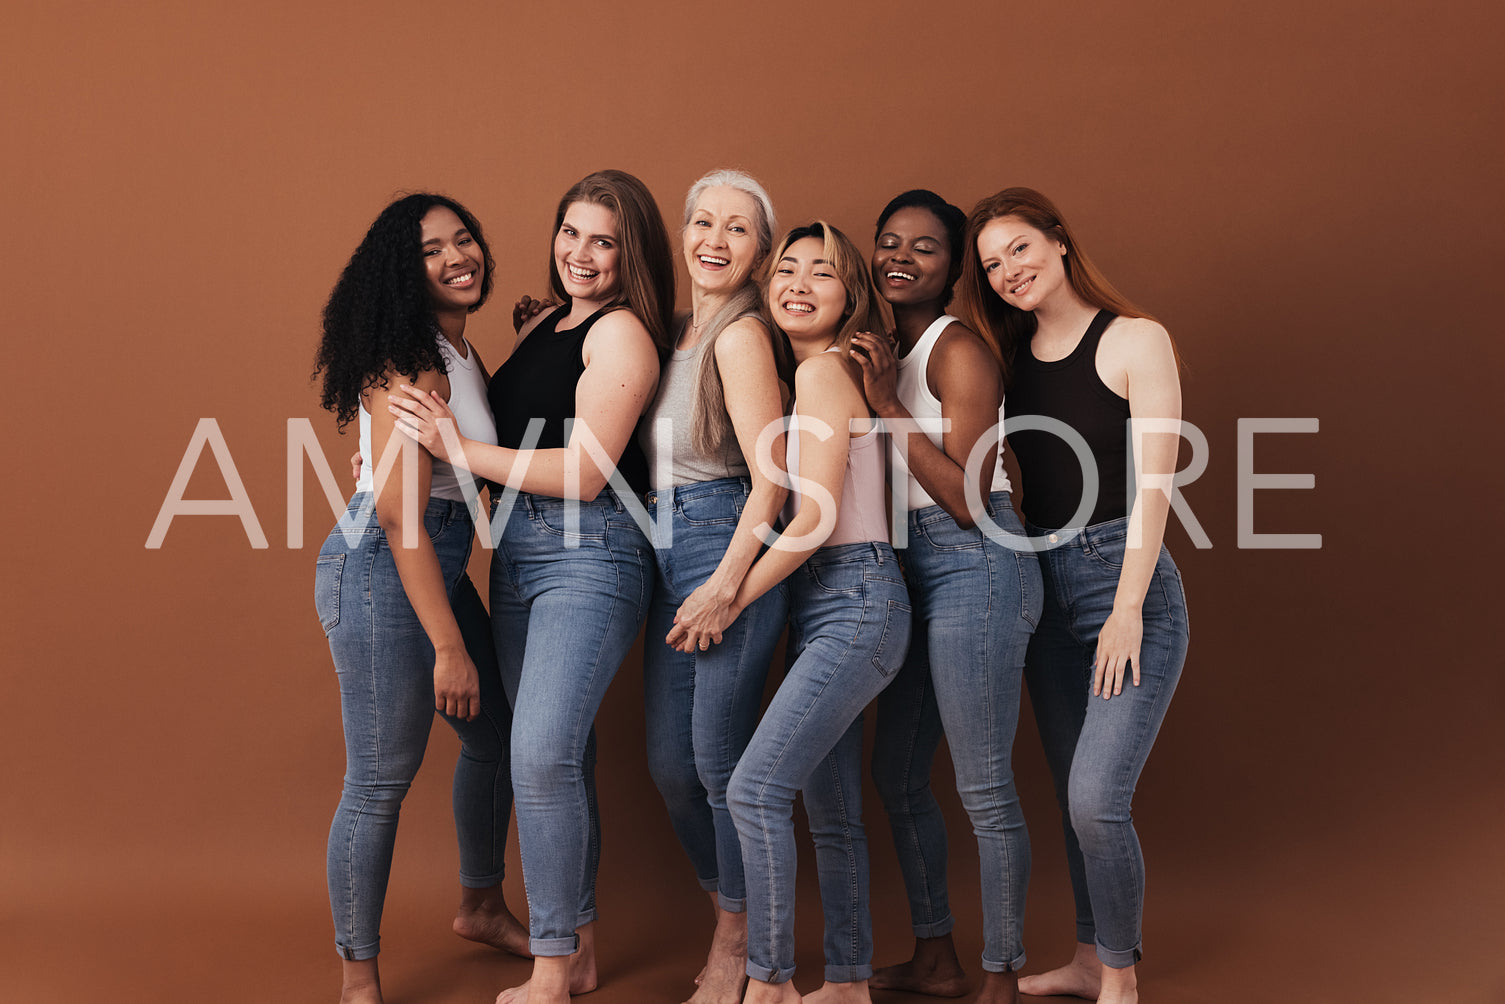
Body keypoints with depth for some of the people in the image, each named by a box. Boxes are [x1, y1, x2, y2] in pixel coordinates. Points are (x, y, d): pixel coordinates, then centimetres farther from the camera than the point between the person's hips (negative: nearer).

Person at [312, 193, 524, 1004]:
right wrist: (449, 646, -24)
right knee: (381, 778, -3)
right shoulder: (411, 365, -18)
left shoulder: (460, 355, 12)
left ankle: (482, 907, 43)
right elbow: (400, 514, -23)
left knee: (496, 734, 22)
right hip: (381, 571, -10)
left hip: (438, 564, 10)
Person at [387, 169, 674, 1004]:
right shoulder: (543, 325, 17)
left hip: (589, 553, -8)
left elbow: (585, 472, -17)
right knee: (557, 755, 12)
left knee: (544, 752, -16)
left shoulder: (621, 333, -8)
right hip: (516, 550, 8)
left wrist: (460, 450, -16)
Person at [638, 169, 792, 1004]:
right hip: (667, 557, 8)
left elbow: (771, 477, -15)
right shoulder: (675, 332, 14)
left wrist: (725, 585, -18)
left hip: (730, 549, -8)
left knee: (719, 759, -2)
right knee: (670, 763, 10)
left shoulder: (741, 335, -11)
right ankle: (731, 921, 30)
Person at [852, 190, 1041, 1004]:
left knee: (983, 789, -4)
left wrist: (888, 407, -19)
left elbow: (967, 501, -19)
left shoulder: (958, 350, -12)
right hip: (919, 574, 10)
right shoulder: (885, 354, 13)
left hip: (976, 571, -9)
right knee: (897, 775, 16)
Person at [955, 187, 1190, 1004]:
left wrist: (1128, 608, -16)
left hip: (1124, 577, -6)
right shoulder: (1010, 357, 10)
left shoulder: (1135, 341, -5)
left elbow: (1152, 483, -11)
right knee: (1072, 795, 12)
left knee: (1096, 797, -13)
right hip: (1042, 586, 6)